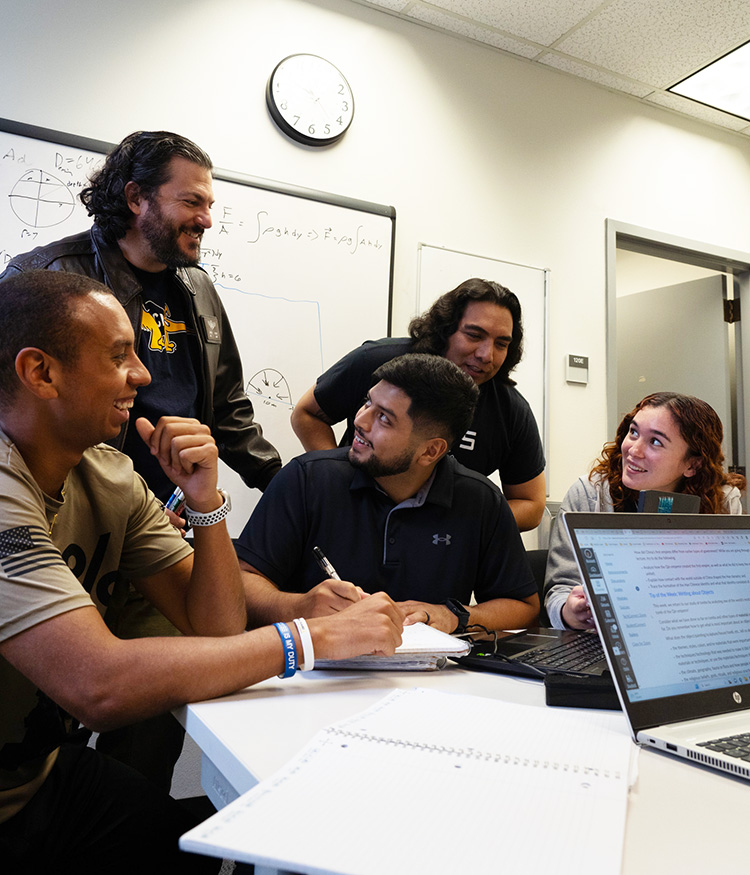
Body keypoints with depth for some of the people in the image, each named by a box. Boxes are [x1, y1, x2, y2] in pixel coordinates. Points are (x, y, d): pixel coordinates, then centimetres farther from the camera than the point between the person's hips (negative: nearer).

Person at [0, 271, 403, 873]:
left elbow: (217, 627, -4)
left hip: (50, 766, 5)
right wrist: (315, 637, -32)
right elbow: (98, 686, -35)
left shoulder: (110, 476, -3)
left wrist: (206, 501, -20)